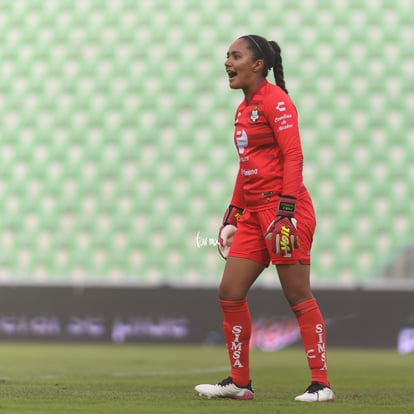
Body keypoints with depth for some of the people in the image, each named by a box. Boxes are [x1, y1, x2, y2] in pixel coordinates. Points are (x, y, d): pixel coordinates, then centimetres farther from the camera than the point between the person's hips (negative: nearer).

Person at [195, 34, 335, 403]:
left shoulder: (275, 100, -9)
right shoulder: (243, 109, 17)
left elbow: (293, 156, -15)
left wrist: (285, 214, -22)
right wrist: (233, 217, 23)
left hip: (285, 210, -9)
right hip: (254, 212, 9)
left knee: (298, 297, -6)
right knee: (230, 293, 6)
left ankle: (322, 384, 0)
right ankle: (240, 382, 14)